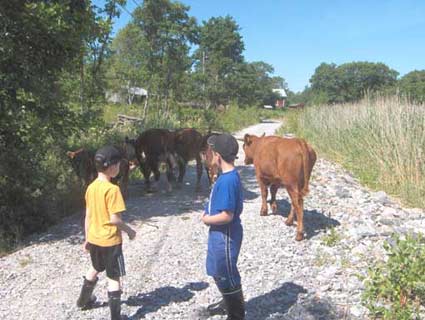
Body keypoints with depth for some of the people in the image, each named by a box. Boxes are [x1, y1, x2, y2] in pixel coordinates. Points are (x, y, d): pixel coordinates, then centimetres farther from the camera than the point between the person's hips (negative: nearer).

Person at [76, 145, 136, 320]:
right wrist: (129, 230, -7)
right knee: (114, 277, 3)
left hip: (94, 238, 8)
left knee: (95, 269, 29)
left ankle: (83, 300, 46)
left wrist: (87, 238, 17)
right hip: (110, 240, -8)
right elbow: (114, 219, -22)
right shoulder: (112, 189, -21)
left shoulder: (91, 187, 2)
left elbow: (88, 216, 8)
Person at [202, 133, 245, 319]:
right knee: (219, 271, 26)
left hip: (225, 236, -10)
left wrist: (207, 219, -12)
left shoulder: (227, 180, -27)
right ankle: (227, 304, 46)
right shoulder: (231, 175, 3)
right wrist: (210, 213, 6)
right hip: (220, 234, 10)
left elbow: (227, 215, -28)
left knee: (227, 276, 7)